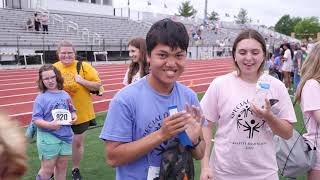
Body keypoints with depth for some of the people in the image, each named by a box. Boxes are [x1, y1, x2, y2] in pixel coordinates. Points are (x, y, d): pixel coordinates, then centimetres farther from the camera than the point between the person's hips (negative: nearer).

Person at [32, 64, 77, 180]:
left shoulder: (65, 95, 6)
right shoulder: (41, 98, -10)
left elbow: (72, 111, 16)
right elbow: (36, 119, -13)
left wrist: (74, 117, -6)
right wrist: (49, 125, -28)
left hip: (66, 136, 5)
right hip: (48, 138, -5)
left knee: (62, 166, 17)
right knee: (48, 169, 4)